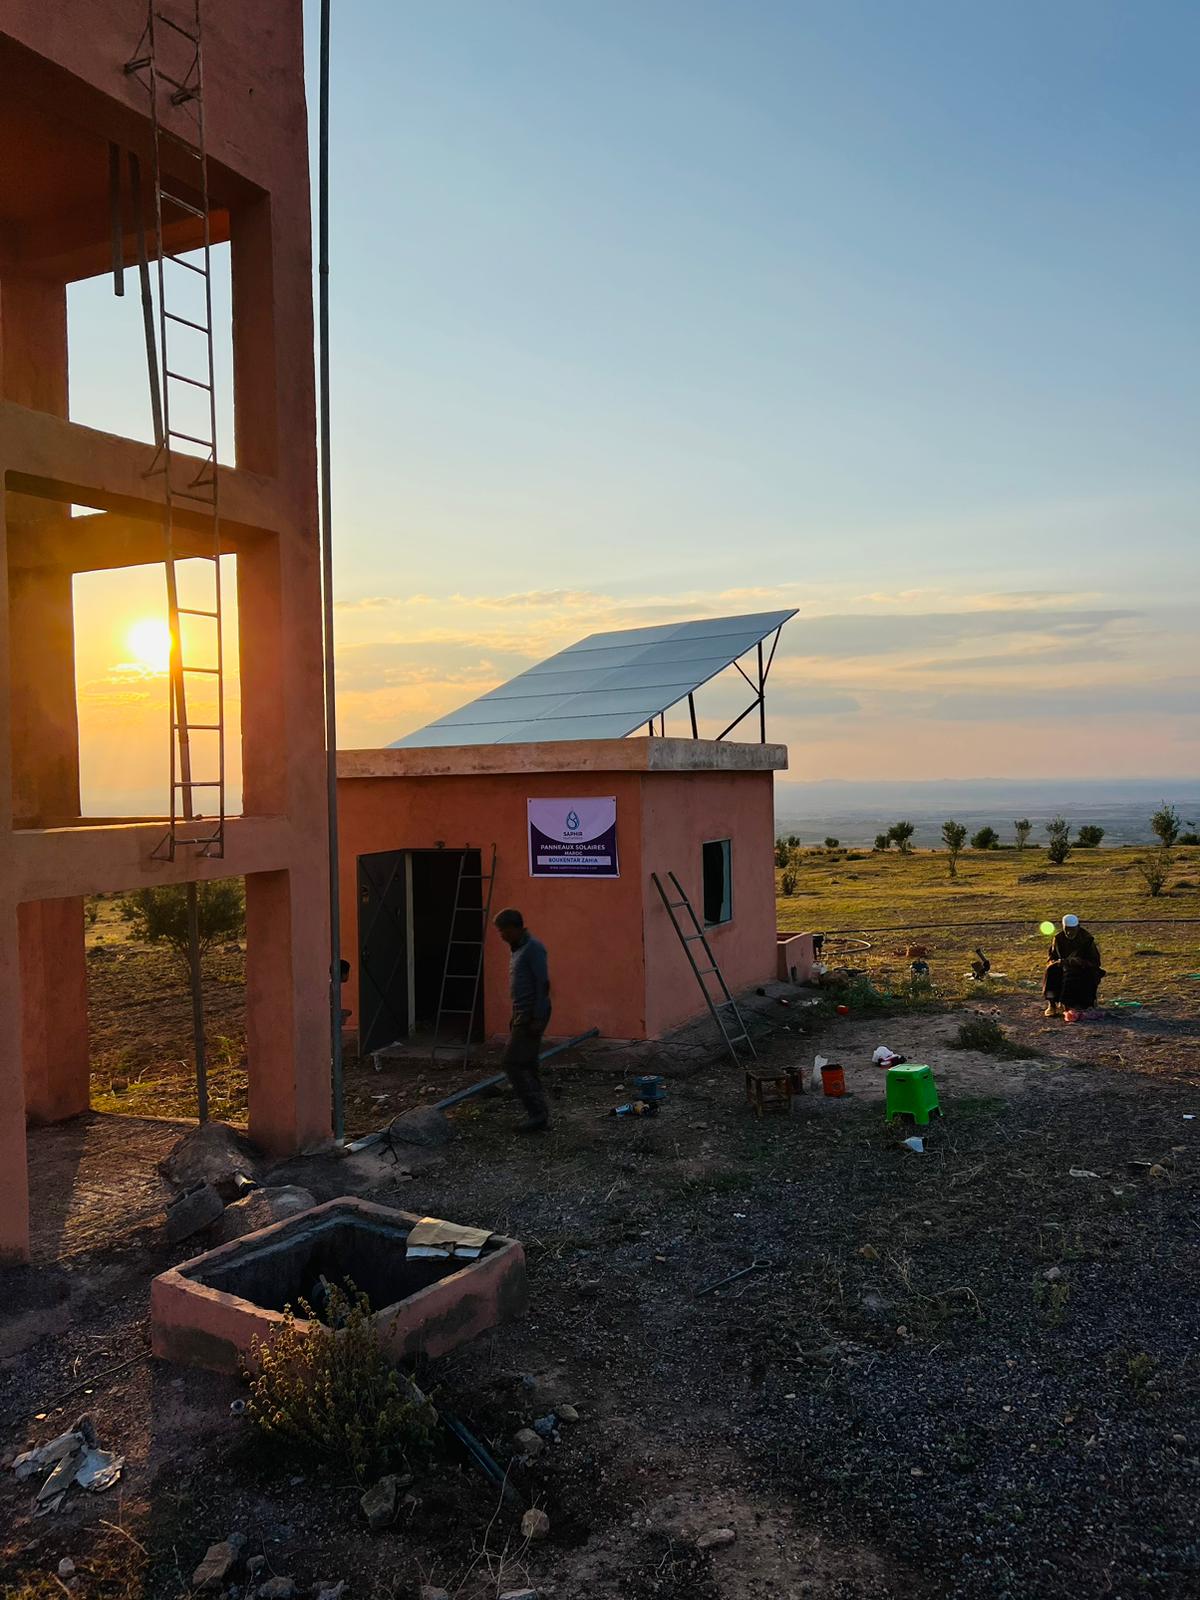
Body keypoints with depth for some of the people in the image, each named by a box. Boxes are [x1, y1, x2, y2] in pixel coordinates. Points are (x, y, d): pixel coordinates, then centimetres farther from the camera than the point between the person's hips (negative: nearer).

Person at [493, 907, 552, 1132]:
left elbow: (543, 983, -20)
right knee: (525, 1066, 11)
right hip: (522, 1014, 10)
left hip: (531, 1015, -10)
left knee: (512, 1063, -10)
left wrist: (538, 1018, -22)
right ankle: (540, 1116, 16)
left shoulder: (533, 947, -15)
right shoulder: (517, 949, 15)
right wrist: (516, 1018, 23)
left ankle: (537, 1113, -6)